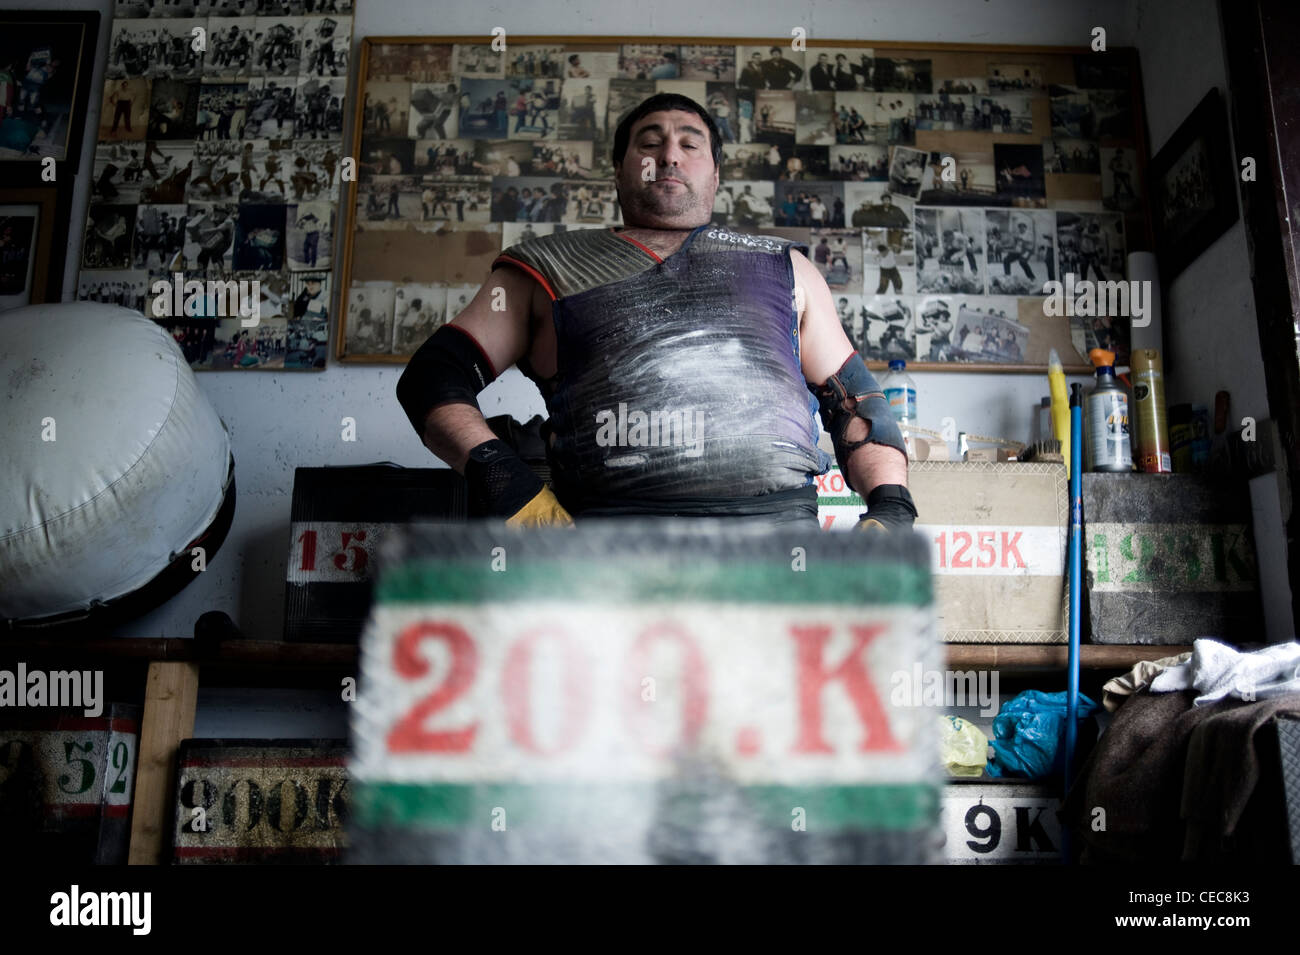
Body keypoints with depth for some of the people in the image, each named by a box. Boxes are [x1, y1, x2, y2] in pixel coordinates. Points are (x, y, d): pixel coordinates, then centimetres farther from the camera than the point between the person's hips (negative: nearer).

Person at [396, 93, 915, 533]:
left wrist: (891, 504, 6)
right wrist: (491, 467, -4)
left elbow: (854, 398, 26)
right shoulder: (549, 267, 23)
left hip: (778, 525, 1)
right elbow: (434, 374, 17)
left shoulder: (785, 267, 28)